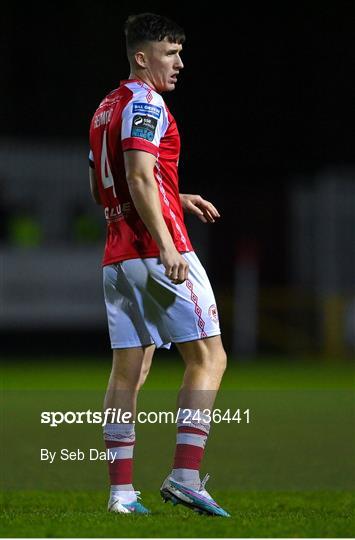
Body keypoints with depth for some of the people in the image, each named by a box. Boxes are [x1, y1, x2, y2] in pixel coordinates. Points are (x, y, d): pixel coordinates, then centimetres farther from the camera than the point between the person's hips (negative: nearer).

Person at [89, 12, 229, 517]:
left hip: (118, 256, 9)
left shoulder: (105, 108, 19)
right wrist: (166, 247, -26)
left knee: (128, 370, 7)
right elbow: (140, 178, -21)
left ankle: (121, 490, 4)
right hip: (157, 251, -9)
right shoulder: (144, 103, -10)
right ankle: (185, 476, -14)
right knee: (208, 358, -5)